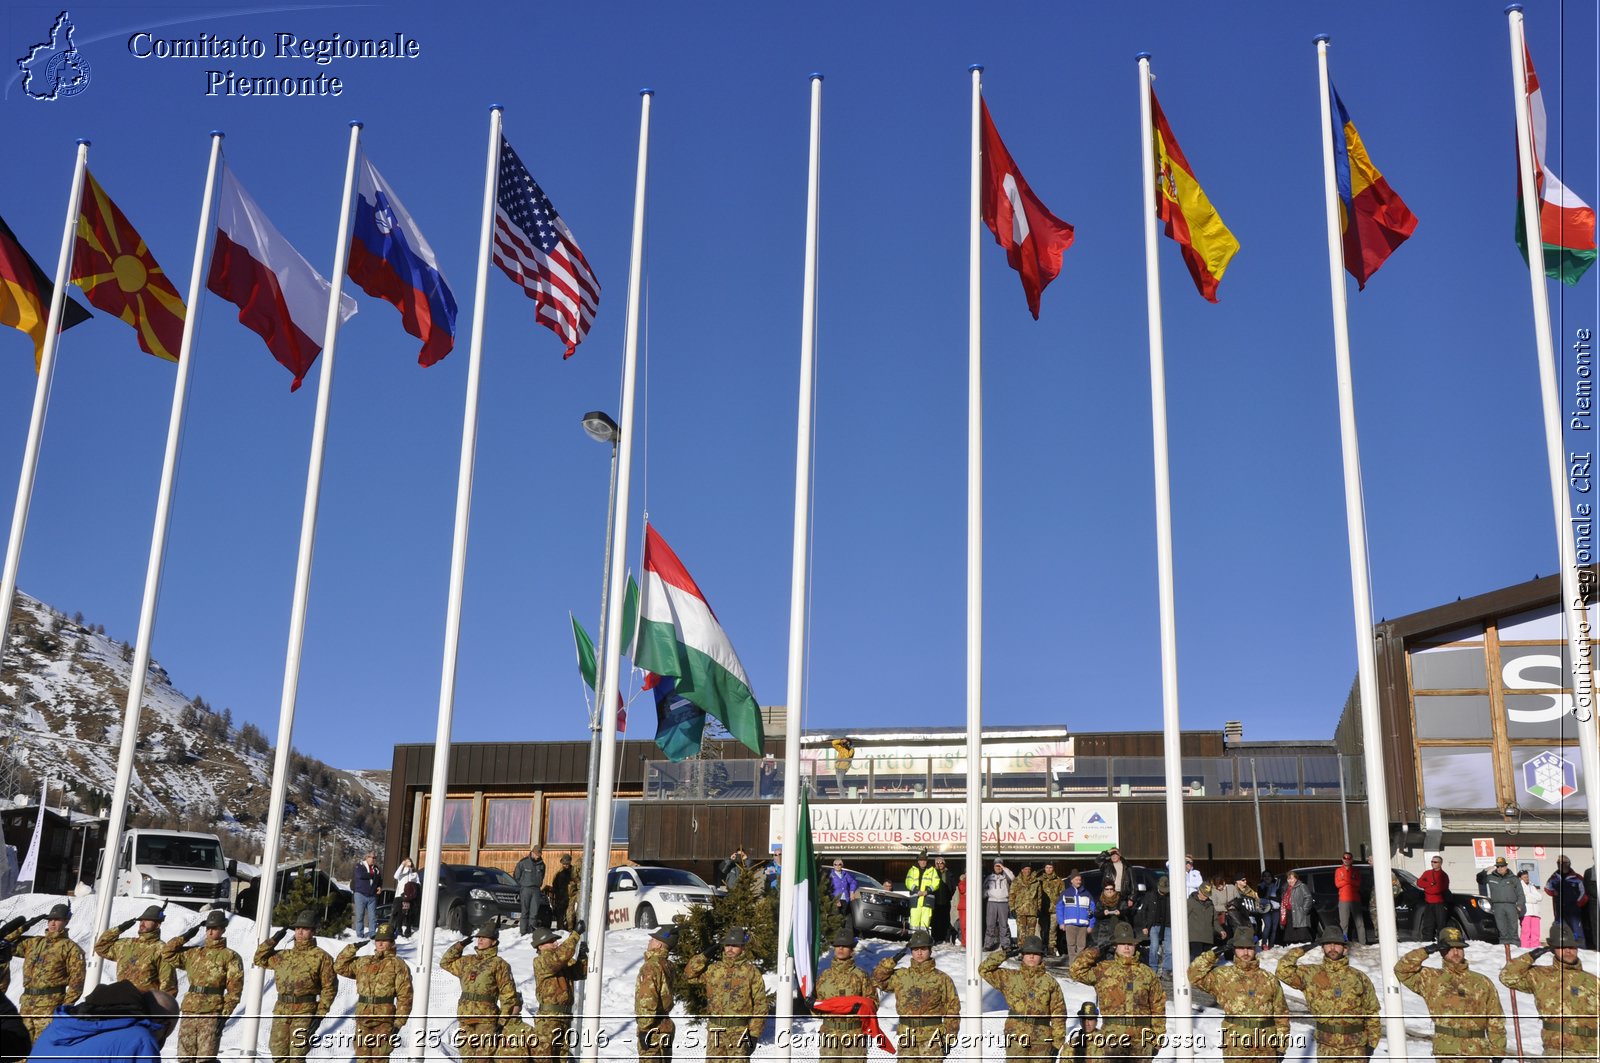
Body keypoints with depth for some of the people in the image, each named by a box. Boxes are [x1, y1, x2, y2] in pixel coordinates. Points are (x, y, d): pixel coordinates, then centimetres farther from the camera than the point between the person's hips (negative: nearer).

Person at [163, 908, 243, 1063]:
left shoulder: (230, 956, 1)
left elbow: (235, 988, -4)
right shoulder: (193, 953, 17)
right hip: (189, 1011, 5)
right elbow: (167, 952, 14)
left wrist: (225, 1012, -11)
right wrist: (186, 936, 10)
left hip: (211, 1014, -5)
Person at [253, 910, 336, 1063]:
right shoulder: (284, 955, 15)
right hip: (281, 1010, 6)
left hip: (304, 1012, -6)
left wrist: (320, 1013, -10)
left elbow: (329, 987, -3)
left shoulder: (321, 957, -2)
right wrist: (273, 940, 14)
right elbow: (260, 959, 26)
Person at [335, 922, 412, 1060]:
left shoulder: (398, 965, -2)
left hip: (384, 1021, -5)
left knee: (379, 1058, -5)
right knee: (362, 1058, 8)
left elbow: (404, 996, -5)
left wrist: (399, 1022, -11)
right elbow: (339, 967, 18)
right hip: (362, 1020, 5)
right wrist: (352, 948, 8)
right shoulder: (363, 962, 14)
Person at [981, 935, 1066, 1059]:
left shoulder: (1050, 982, 5)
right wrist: (1003, 954, -2)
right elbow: (984, 969, 5)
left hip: (1041, 1041, 0)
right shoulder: (1009, 978, 8)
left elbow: (1058, 1012, 5)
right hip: (1016, 1038, 0)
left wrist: (1058, 1041, 0)